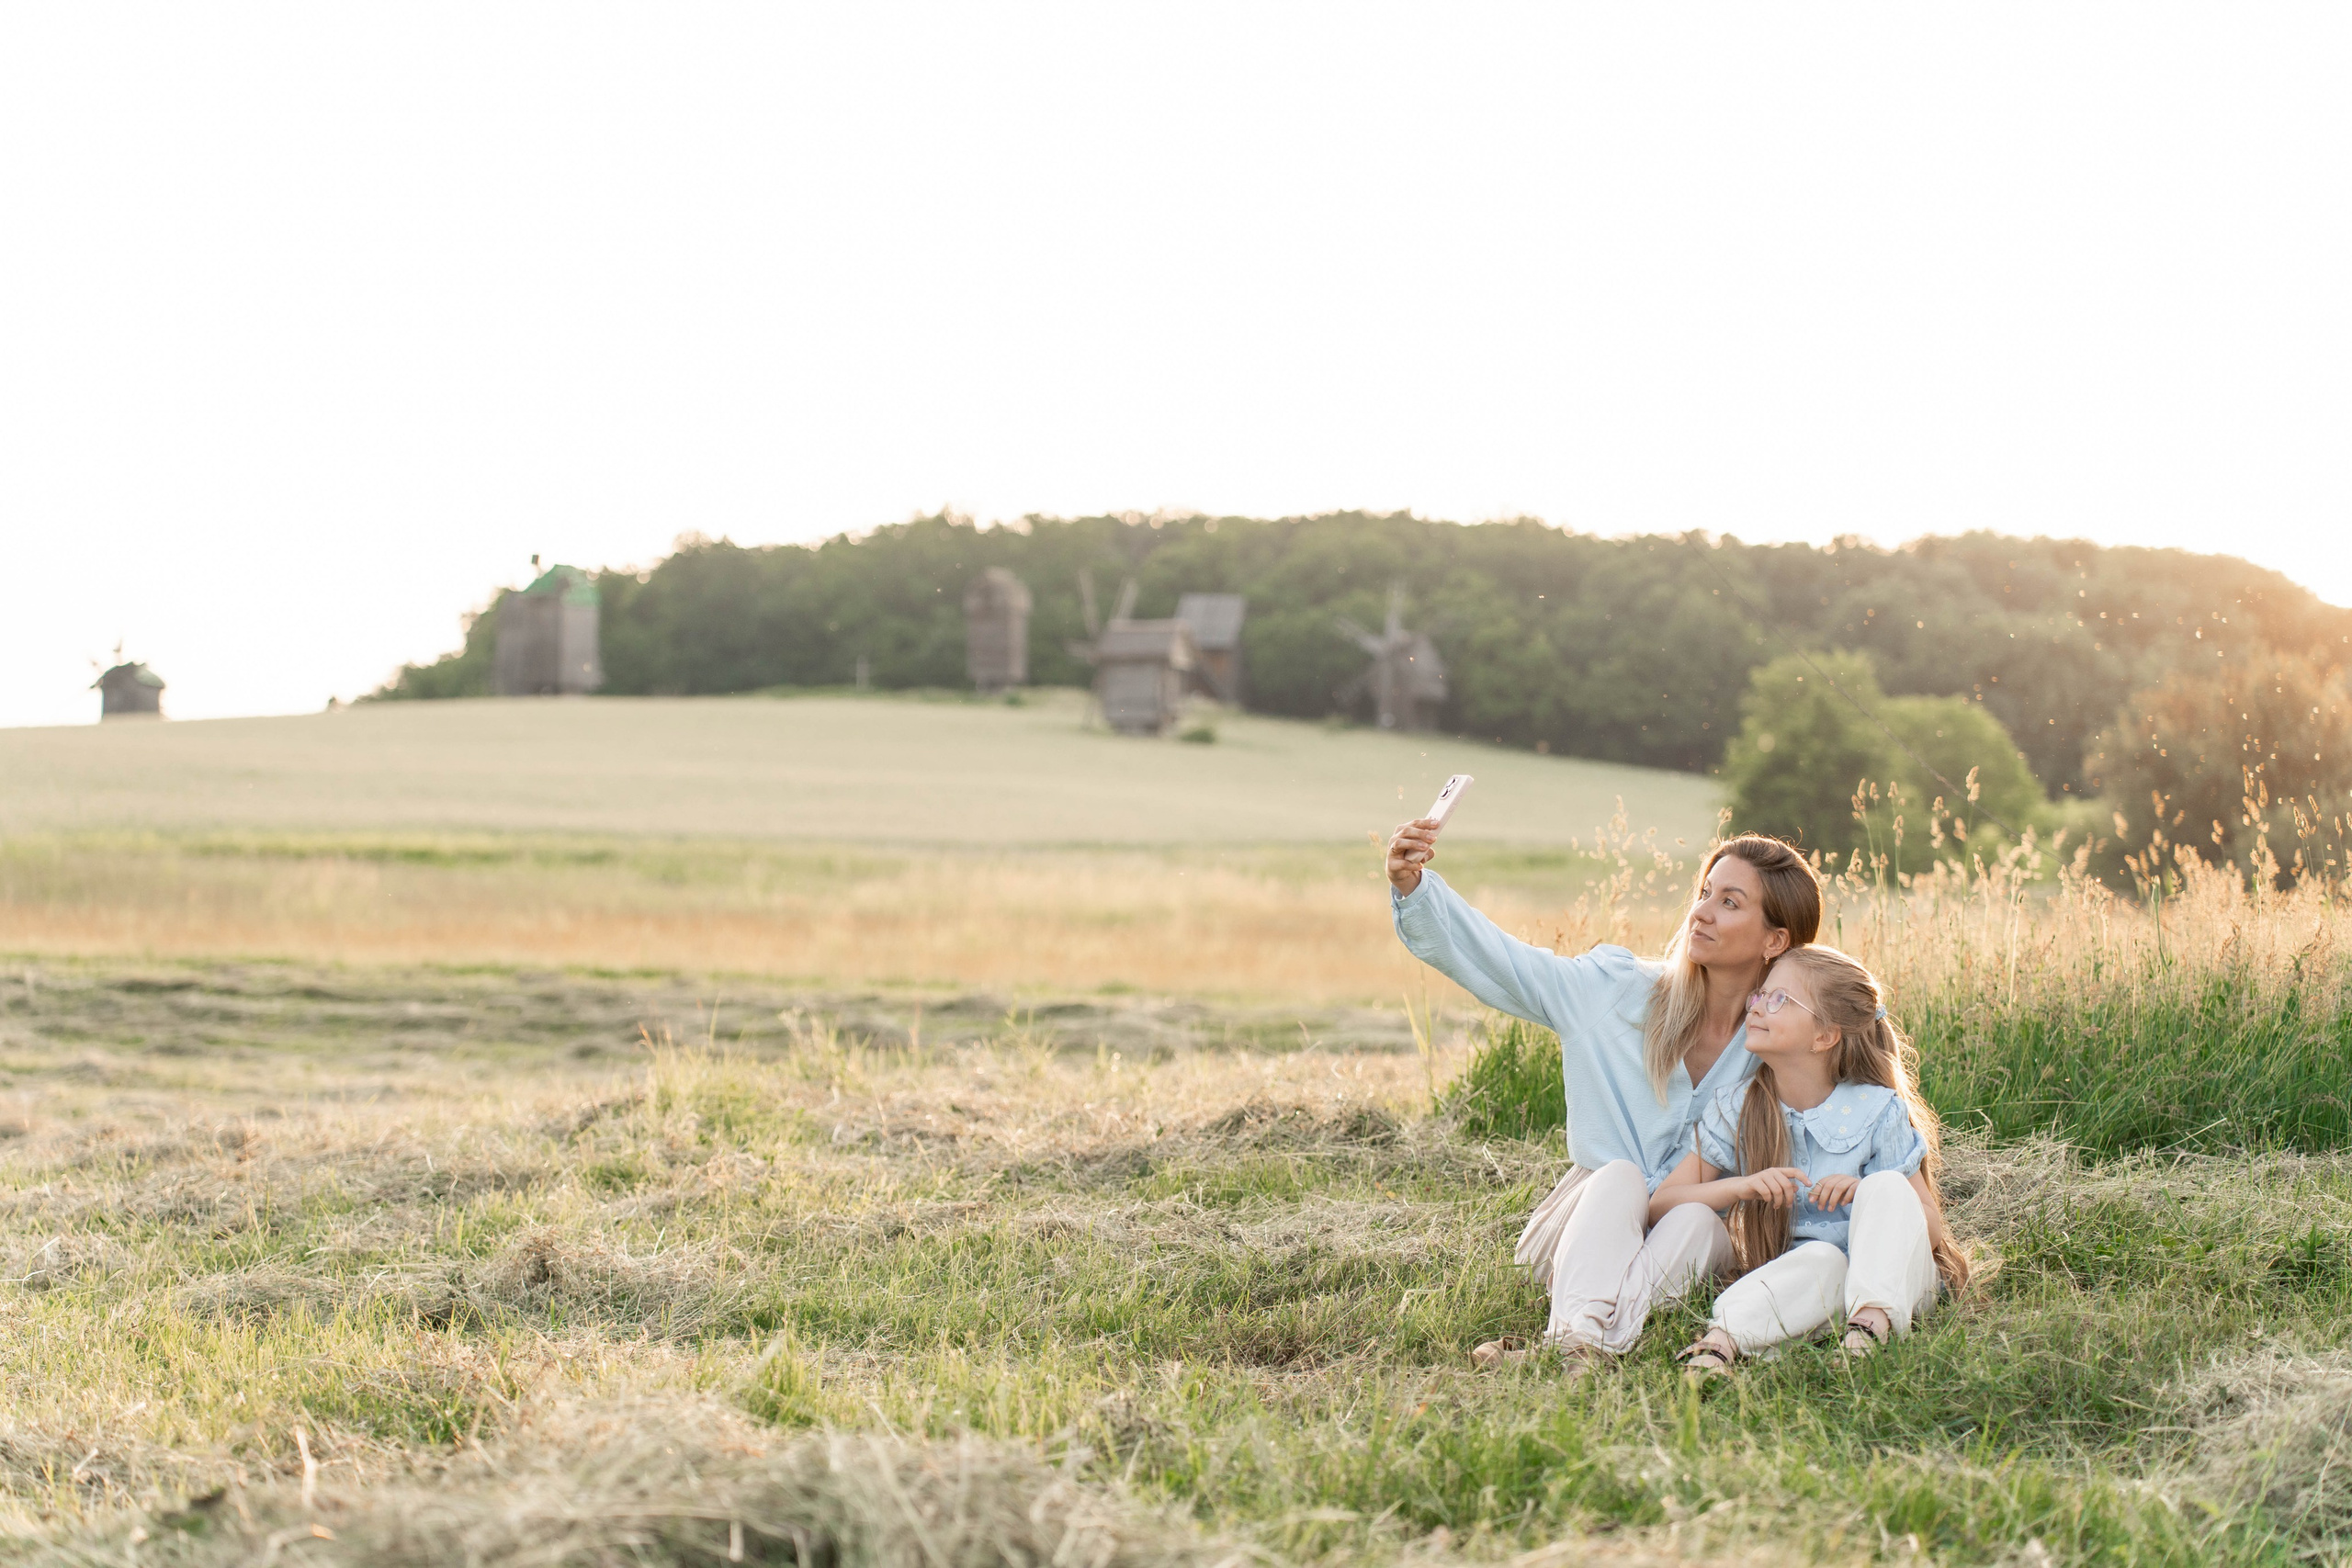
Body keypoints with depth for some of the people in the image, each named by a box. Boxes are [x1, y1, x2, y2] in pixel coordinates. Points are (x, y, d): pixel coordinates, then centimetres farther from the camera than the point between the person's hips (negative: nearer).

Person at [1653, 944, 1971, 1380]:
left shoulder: (1878, 1111, -4)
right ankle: (1721, 1339, -53)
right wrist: (1739, 1186, -20)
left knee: (1886, 1185, -28)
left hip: (1885, 1278, 0)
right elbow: (1659, 1204, -3)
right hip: (1794, 1285, 0)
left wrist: (1865, 1197, -23)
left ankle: (1873, 1319, -47)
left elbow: (1933, 1229, -3)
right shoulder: (1735, 1111, 2)